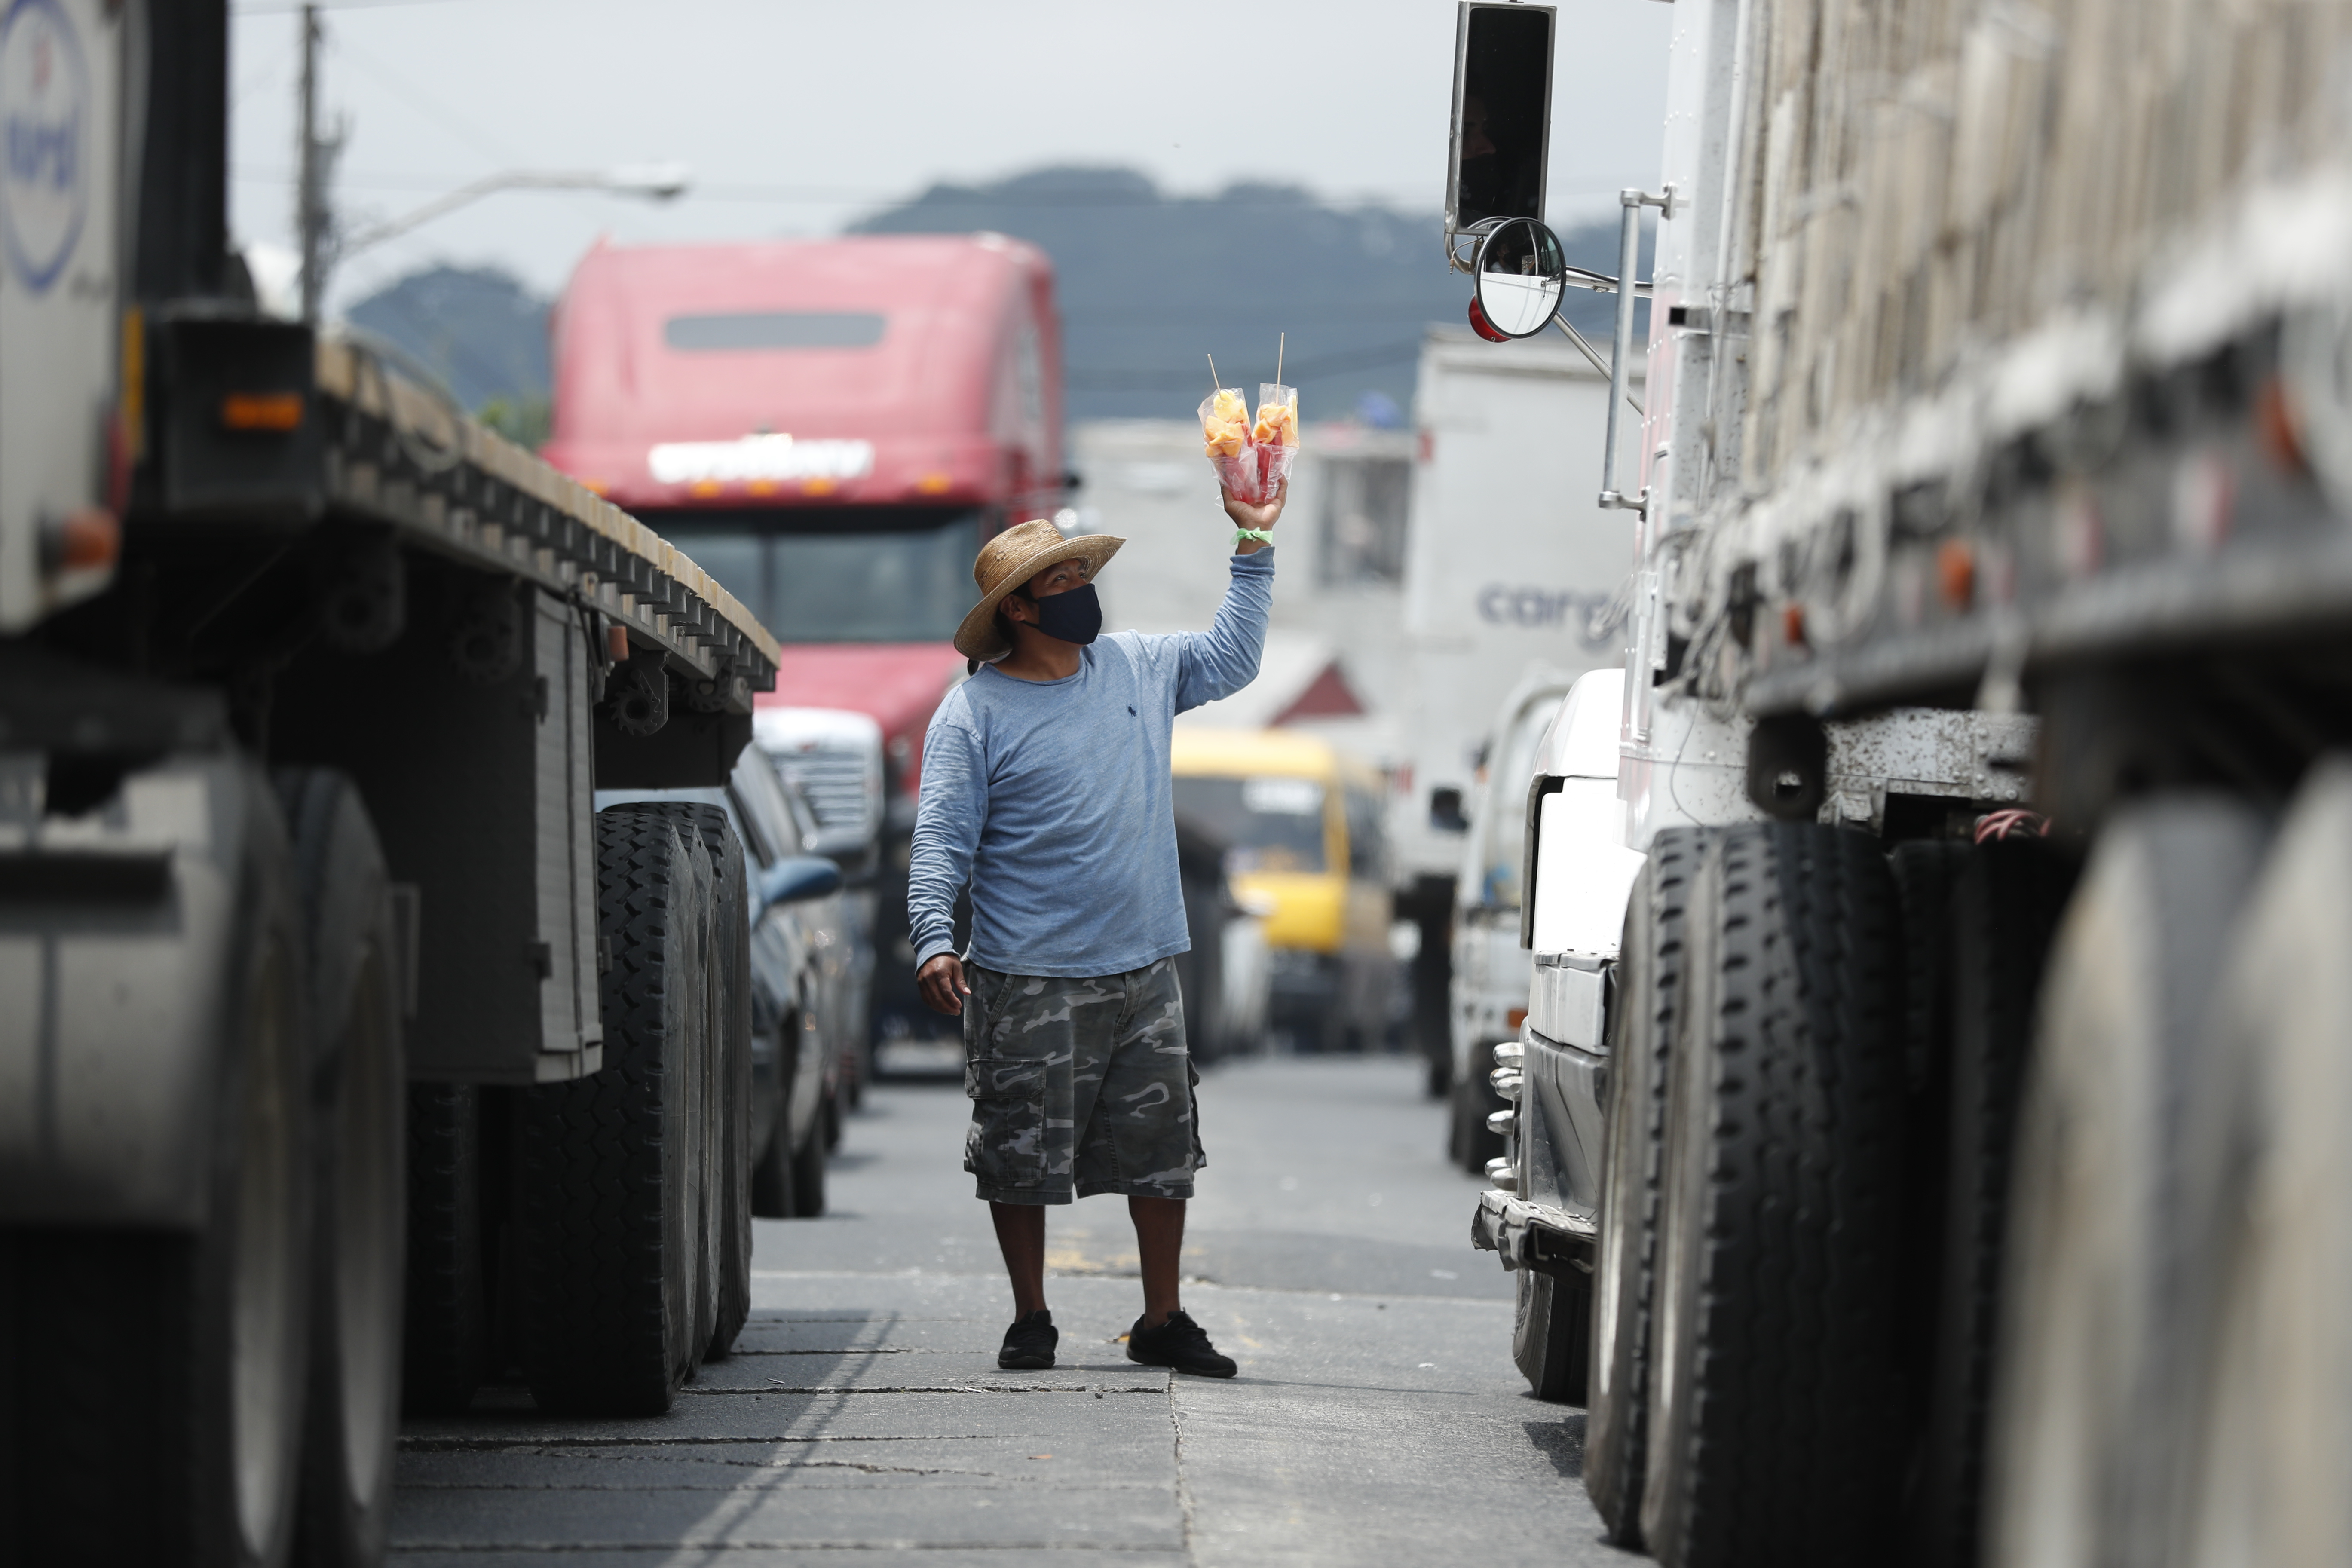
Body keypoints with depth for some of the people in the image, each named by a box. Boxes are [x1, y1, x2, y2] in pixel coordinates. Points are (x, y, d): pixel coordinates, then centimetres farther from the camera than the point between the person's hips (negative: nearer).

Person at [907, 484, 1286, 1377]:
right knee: (1021, 1158, 1)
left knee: (1163, 1150, 7)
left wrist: (1253, 546, 15)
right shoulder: (974, 714, -6)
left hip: (1144, 971, 5)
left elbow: (1232, 659, 22)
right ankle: (1031, 1321, 15)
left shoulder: (1136, 667, 9)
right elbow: (941, 842, -10)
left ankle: (1163, 1321, 16)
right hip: (1028, 984, -5)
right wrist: (934, 940, -23)